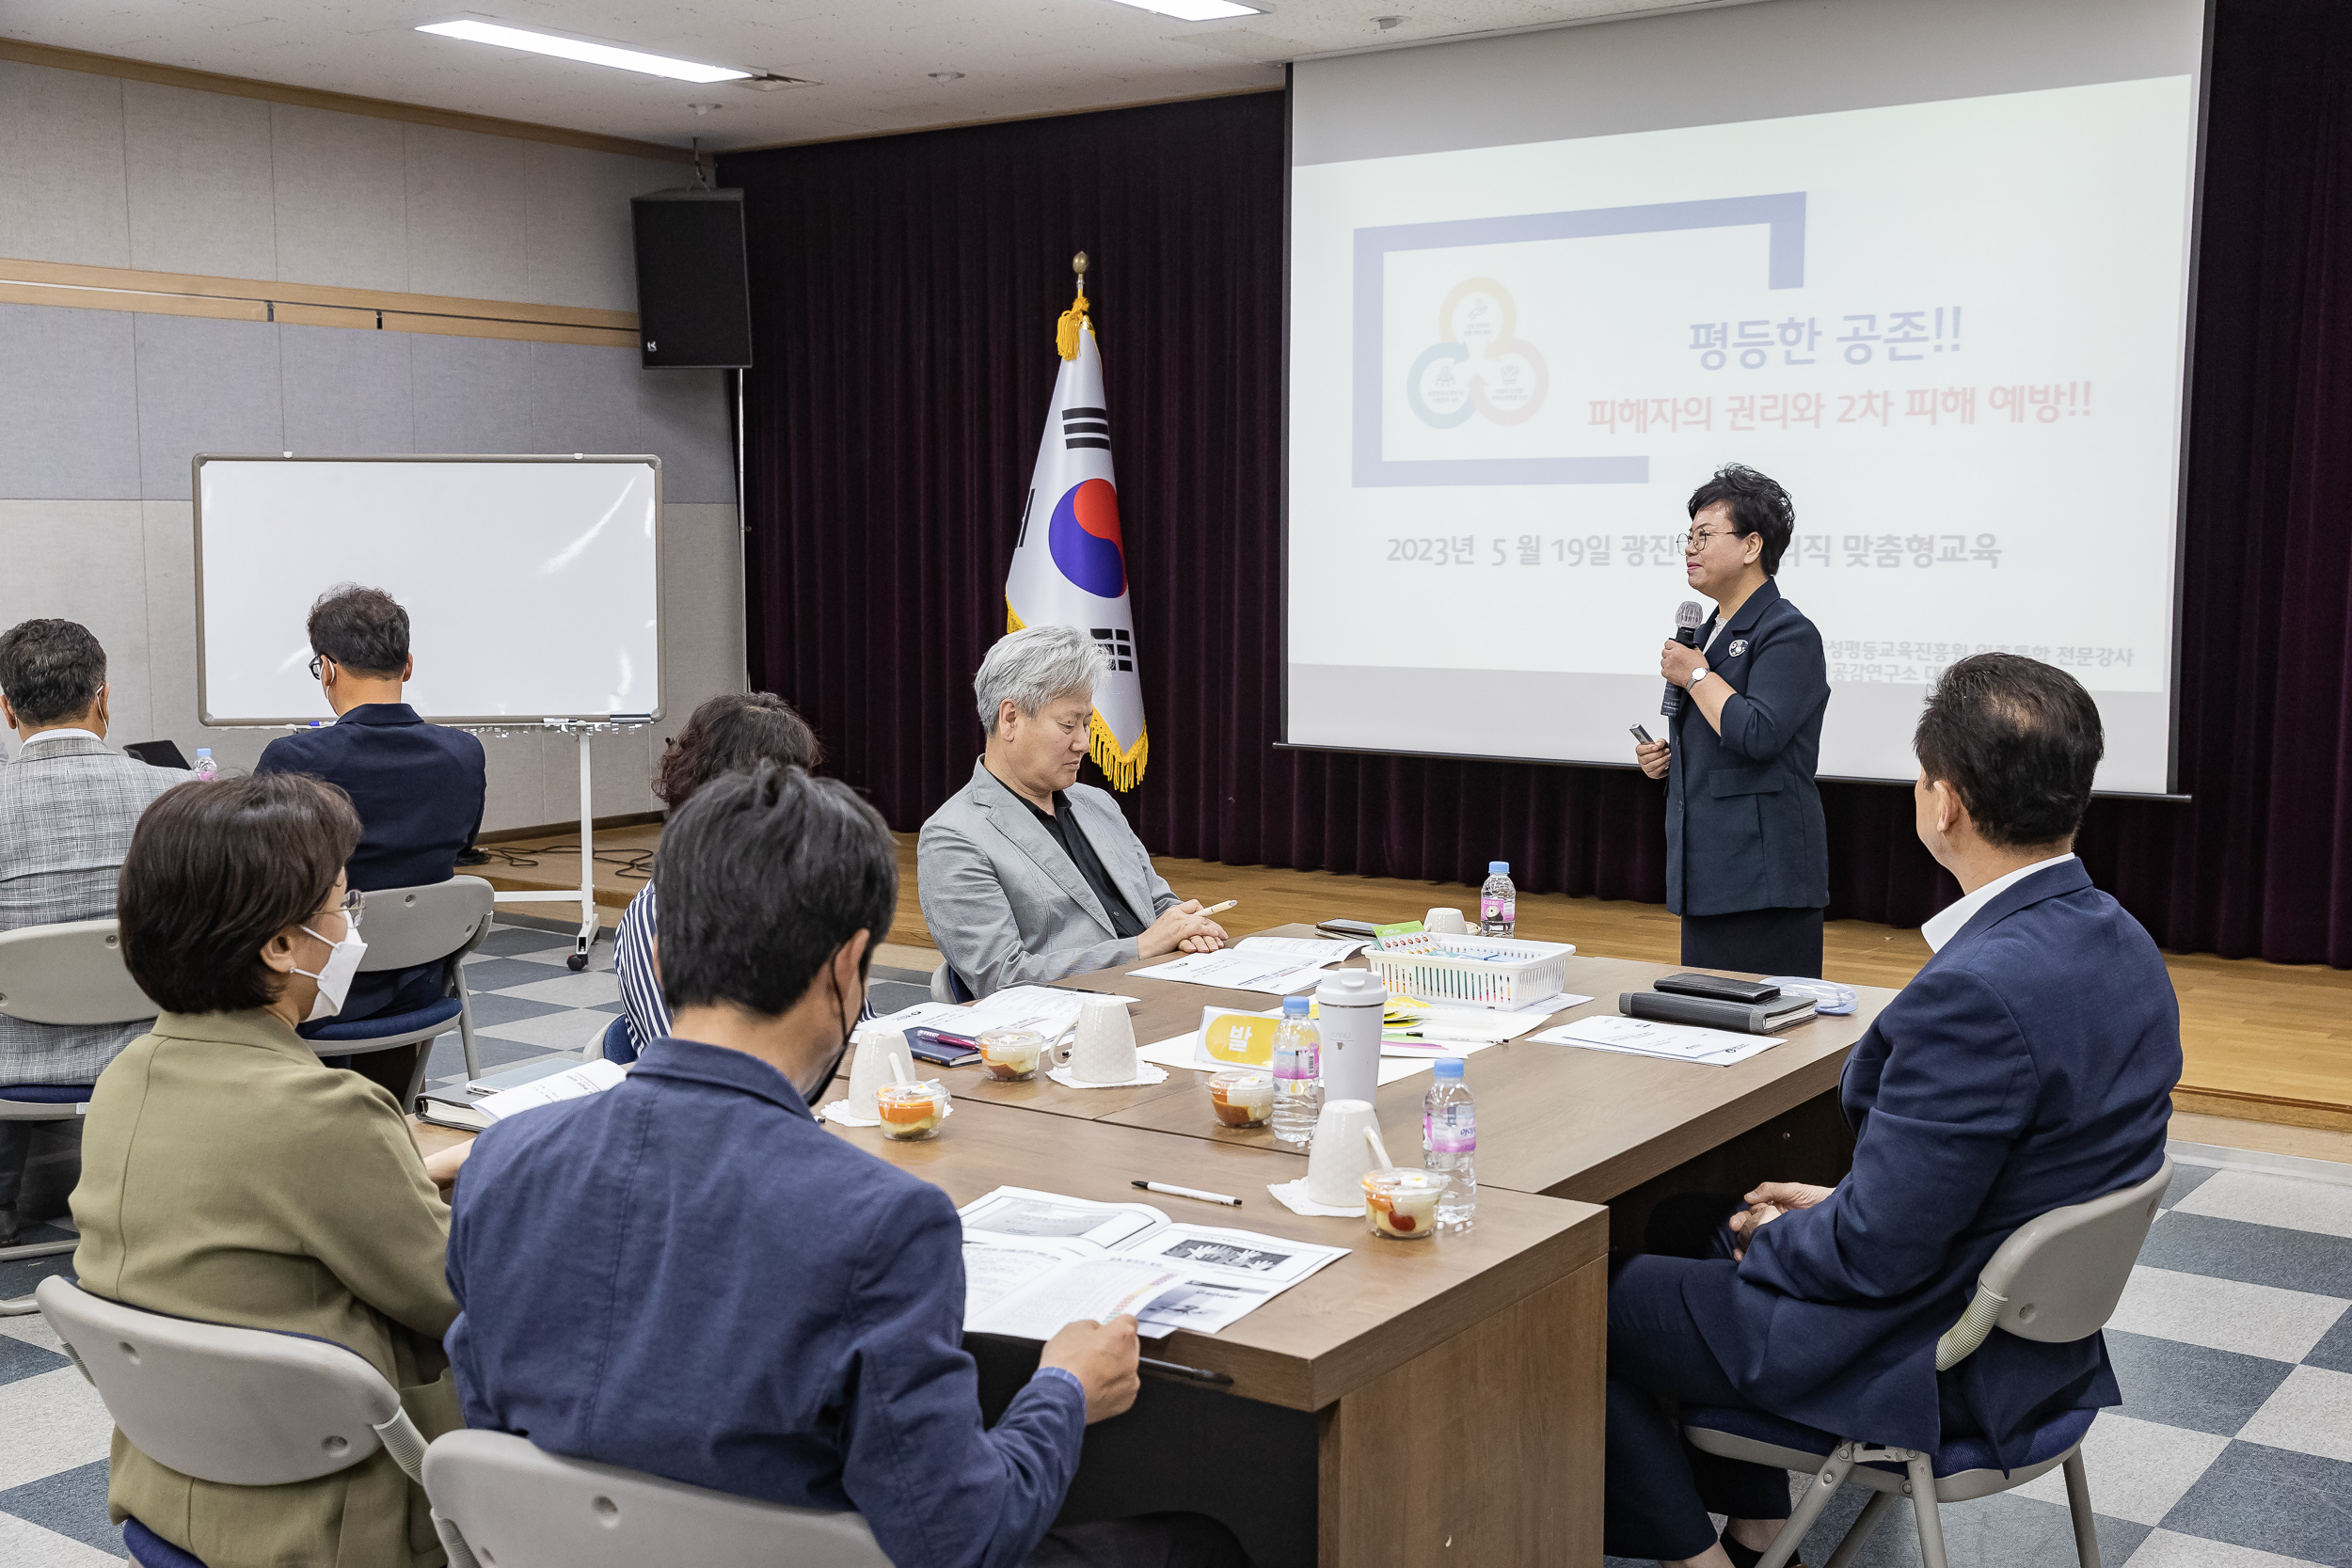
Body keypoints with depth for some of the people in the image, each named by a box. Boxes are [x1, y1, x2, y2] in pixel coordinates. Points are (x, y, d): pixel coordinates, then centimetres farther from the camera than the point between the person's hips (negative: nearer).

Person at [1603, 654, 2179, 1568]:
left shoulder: (1978, 988, -32)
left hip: (1928, 1361, -9)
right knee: (1695, 1217, 27)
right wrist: (1840, 1203, 9)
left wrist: (1773, 1237, -6)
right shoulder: (2119, 943, -2)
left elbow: (1876, 1252, -25)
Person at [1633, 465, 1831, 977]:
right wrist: (1666, 757, 10)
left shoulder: (1788, 633, -10)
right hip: (1706, 875, 9)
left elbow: (1758, 735, -24)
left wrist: (1696, 675, -12)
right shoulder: (1712, 631, 18)